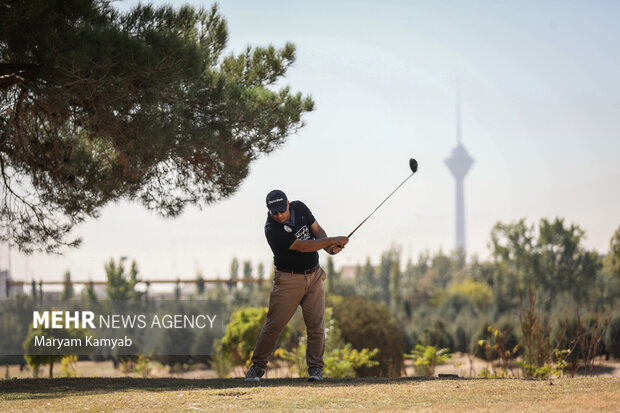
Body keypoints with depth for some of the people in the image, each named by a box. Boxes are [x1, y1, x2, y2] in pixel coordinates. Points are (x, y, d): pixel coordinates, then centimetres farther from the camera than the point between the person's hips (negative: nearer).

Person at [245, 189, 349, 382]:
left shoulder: (300, 208, -2)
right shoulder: (272, 230, -21)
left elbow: (317, 230, 7)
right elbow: (302, 246, -25)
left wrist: (329, 248, -12)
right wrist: (332, 241, -22)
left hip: (314, 276, 5)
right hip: (288, 279, -5)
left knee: (316, 323, -2)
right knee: (274, 324, -6)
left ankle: (315, 368, 4)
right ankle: (258, 366, 7)